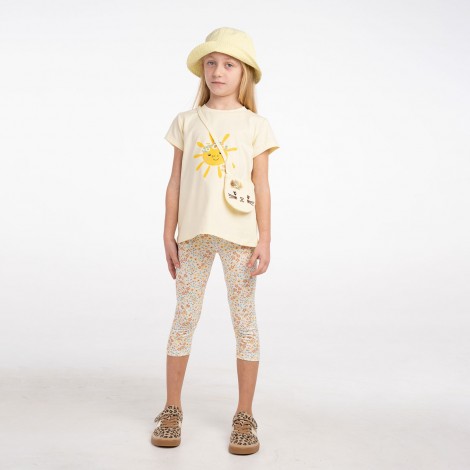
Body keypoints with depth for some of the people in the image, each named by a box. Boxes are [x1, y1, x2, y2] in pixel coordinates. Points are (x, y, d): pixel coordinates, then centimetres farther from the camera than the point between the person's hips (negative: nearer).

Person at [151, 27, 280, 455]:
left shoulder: (254, 125, 3)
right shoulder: (186, 122, 7)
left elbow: (261, 186, 1)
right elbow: (176, 182, 7)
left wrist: (264, 240, -4)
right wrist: (169, 235, 4)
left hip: (239, 235, -1)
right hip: (194, 234, 2)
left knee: (245, 323, 3)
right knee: (184, 319, 7)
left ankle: (245, 417, 16)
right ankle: (172, 411, 21)